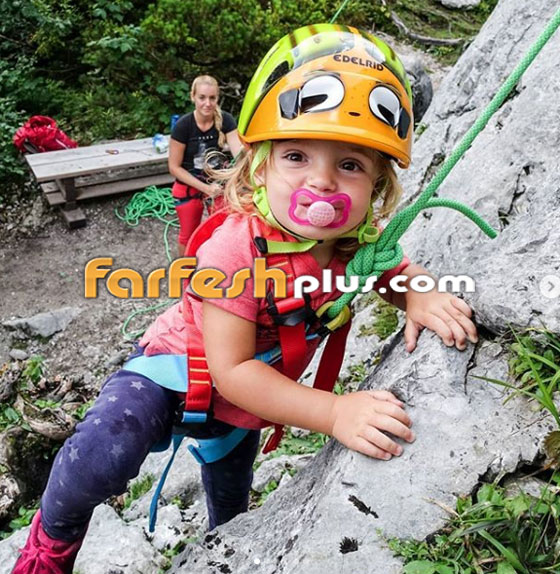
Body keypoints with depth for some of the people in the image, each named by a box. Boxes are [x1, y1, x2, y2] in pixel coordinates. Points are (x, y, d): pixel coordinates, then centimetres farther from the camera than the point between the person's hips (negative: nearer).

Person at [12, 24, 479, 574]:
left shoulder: (357, 246, -19)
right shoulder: (233, 249, -36)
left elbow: (400, 274, 2)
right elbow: (232, 369, -35)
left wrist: (421, 297, -23)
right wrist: (333, 412, -43)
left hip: (245, 401, 5)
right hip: (178, 367, -5)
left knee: (230, 511, 25)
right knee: (101, 456, -33)